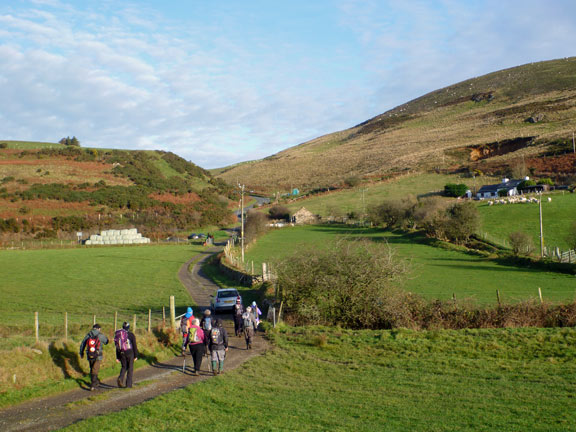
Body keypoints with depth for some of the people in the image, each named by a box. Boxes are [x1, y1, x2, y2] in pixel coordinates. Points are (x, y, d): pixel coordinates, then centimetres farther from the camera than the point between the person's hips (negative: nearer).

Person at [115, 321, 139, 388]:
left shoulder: (119, 335, 5)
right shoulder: (131, 334, -5)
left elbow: (117, 347, 7)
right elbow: (134, 346, -7)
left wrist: (117, 358, 11)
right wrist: (136, 356, 0)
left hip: (122, 353, 3)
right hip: (130, 353, -3)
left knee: (124, 367, 18)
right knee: (130, 368, 6)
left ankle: (120, 378, -10)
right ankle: (128, 384, 4)